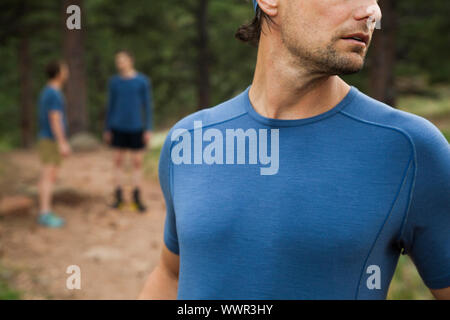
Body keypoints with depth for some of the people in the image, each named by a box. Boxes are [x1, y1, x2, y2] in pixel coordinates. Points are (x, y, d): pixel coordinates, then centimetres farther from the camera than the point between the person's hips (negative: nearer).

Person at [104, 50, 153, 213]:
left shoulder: (143, 81, -4)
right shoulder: (114, 82, 4)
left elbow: (147, 106, -3)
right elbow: (111, 106, 8)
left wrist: (148, 129, -8)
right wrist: (107, 130, 7)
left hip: (136, 129, -2)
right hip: (119, 128, 2)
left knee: (137, 162, 1)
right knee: (118, 161, 3)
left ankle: (137, 199, 11)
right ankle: (119, 198, 13)